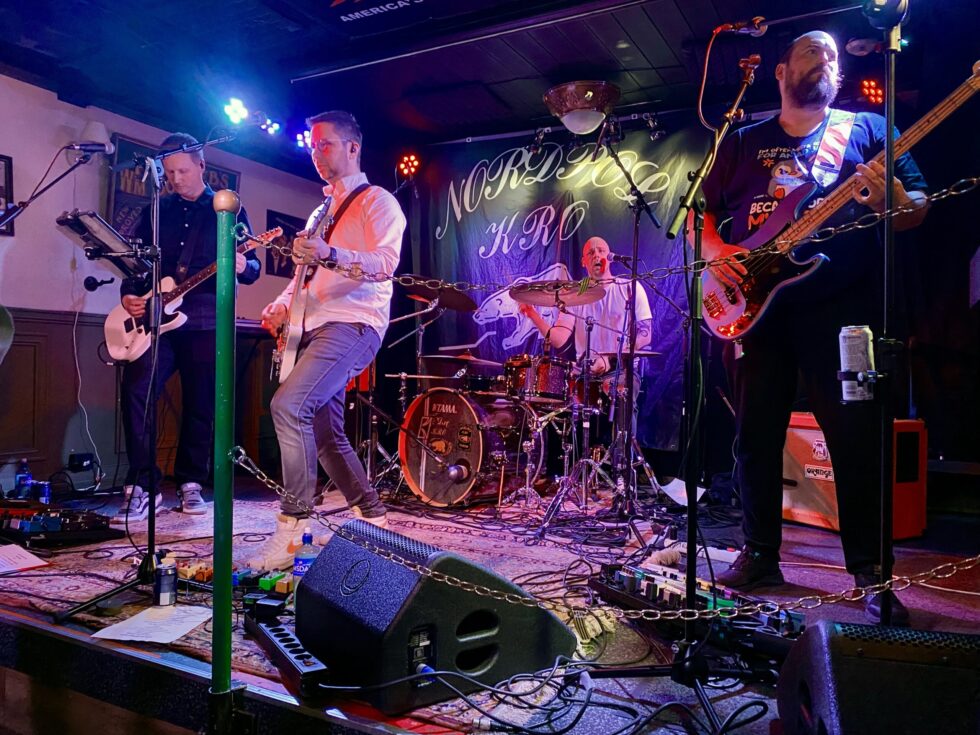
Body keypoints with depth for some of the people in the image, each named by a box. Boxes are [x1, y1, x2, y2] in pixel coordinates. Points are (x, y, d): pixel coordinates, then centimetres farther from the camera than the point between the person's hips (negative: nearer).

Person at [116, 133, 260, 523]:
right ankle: (140, 484, -5)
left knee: (200, 404, 3)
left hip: (206, 321, -2)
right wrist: (129, 294, -4)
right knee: (136, 389, -13)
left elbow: (253, 267, 4)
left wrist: (242, 266, -20)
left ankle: (190, 483, 18)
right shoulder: (156, 210, 14)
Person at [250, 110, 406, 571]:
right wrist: (283, 303, 11)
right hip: (315, 327, 9)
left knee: (289, 405, -26)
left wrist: (330, 254, -31)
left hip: (354, 325, -9)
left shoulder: (376, 201, 1)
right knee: (325, 434, 9)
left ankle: (292, 528, -20)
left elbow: (386, 261, -16)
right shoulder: (321, 212, 26)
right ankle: (372, 519, 21)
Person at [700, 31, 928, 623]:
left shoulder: (867, 129, 12)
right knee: (756, 436, 4)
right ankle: (761, 555, 18)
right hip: (756, 305, 2)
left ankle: (871, 572, 9)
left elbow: (919, 209, 7)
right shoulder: (743, 142, 18)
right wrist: (716, 251, -5)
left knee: (857, 440, -4)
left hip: (842, 306, -2)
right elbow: (701, 211, 16)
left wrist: (891, 200, -16)